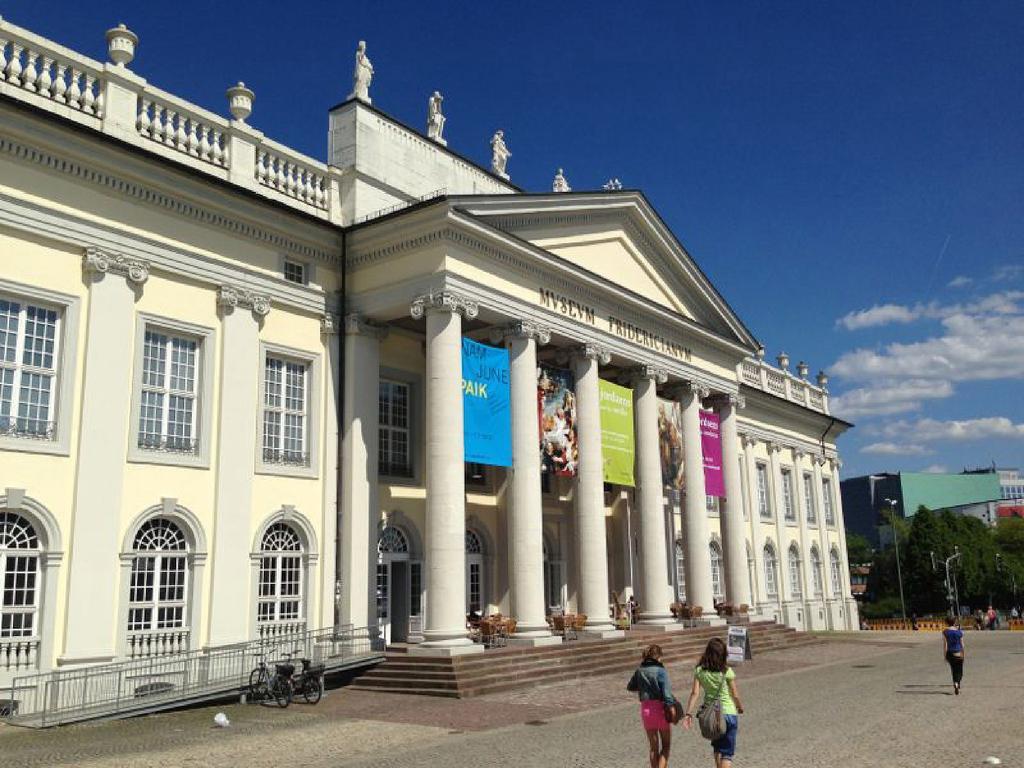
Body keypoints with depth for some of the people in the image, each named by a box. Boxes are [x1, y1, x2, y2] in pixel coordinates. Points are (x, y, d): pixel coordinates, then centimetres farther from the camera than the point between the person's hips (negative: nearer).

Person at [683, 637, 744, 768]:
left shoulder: (699, 670, -5)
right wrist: (740, 707, 13)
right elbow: (735, 695, -6)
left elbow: (694, 693, -10)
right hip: (728, 713, -4)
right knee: (727, 753, 3)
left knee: (717, 748, 27)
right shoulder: (727, 671, -13)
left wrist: (688, 713, -8)